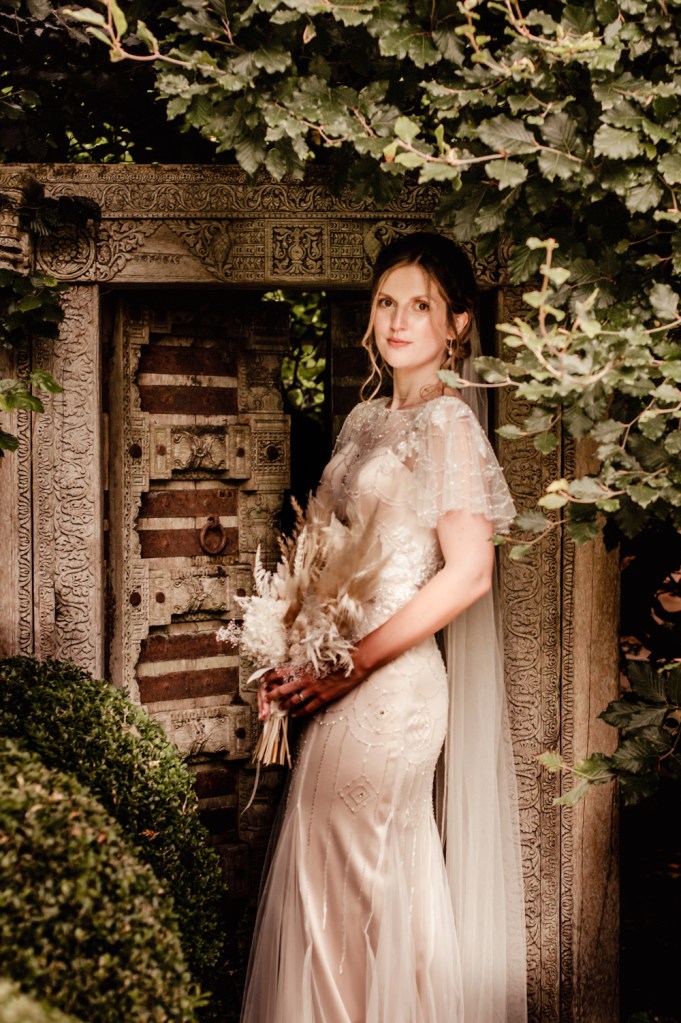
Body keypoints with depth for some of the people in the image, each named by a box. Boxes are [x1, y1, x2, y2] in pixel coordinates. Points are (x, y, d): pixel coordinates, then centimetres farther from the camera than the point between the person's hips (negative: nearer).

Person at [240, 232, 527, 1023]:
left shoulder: (448, 424, -10)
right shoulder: (366, 418, 13)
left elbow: (468, 574, -18)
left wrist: (350, 666, -18)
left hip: (390, 684, -8)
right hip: (342, 681, 8)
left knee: (349, 891, 0)